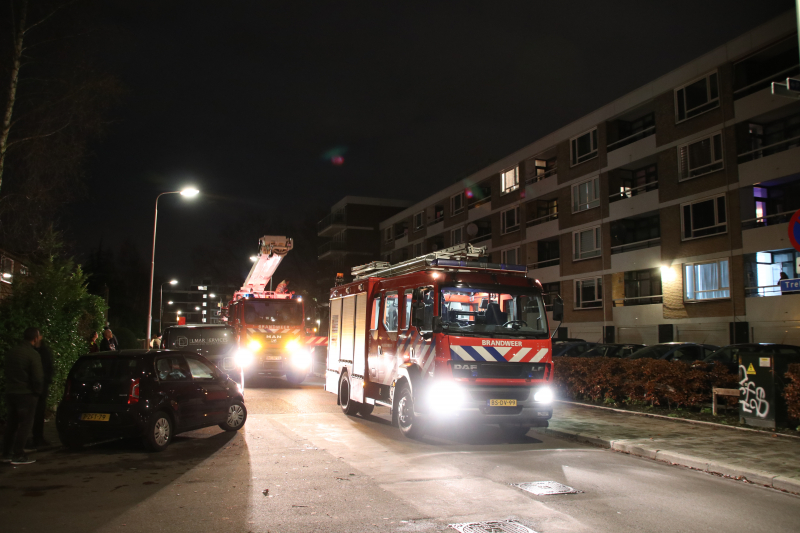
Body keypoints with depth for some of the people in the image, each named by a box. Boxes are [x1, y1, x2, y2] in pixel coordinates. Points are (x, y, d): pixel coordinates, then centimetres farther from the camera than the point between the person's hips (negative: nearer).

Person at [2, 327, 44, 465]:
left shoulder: (10, 352, 8)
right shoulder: (33, 355, -15)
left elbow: (7, 373, 15)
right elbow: (38, 378, -18)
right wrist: (37, 391, -2)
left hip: (10, 392, 7)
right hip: (26, 394, -7)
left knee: (11, 424, 16)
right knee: (25, 425, 0)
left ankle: (6, 454, 21)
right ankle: (18, 455, 0)